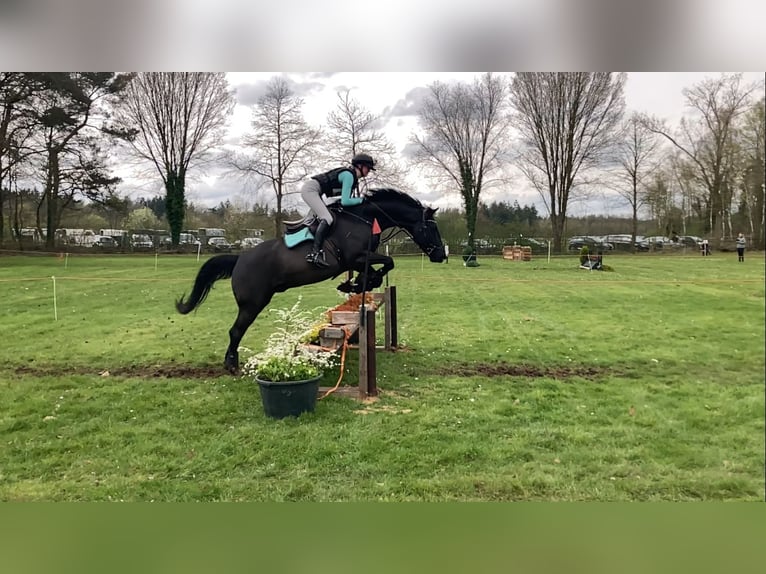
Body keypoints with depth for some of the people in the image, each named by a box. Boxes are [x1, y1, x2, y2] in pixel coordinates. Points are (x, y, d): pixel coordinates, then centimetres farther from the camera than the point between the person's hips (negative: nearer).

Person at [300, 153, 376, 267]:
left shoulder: (352, 176, 13)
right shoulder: (349, 175, -15)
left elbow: (346, 199, 19)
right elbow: (345, 202, -21)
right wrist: (363, 200, -11)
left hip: (312, 190, 11)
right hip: (310, 189, -11)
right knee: (327, 219, -21)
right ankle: (314, 253, -30)